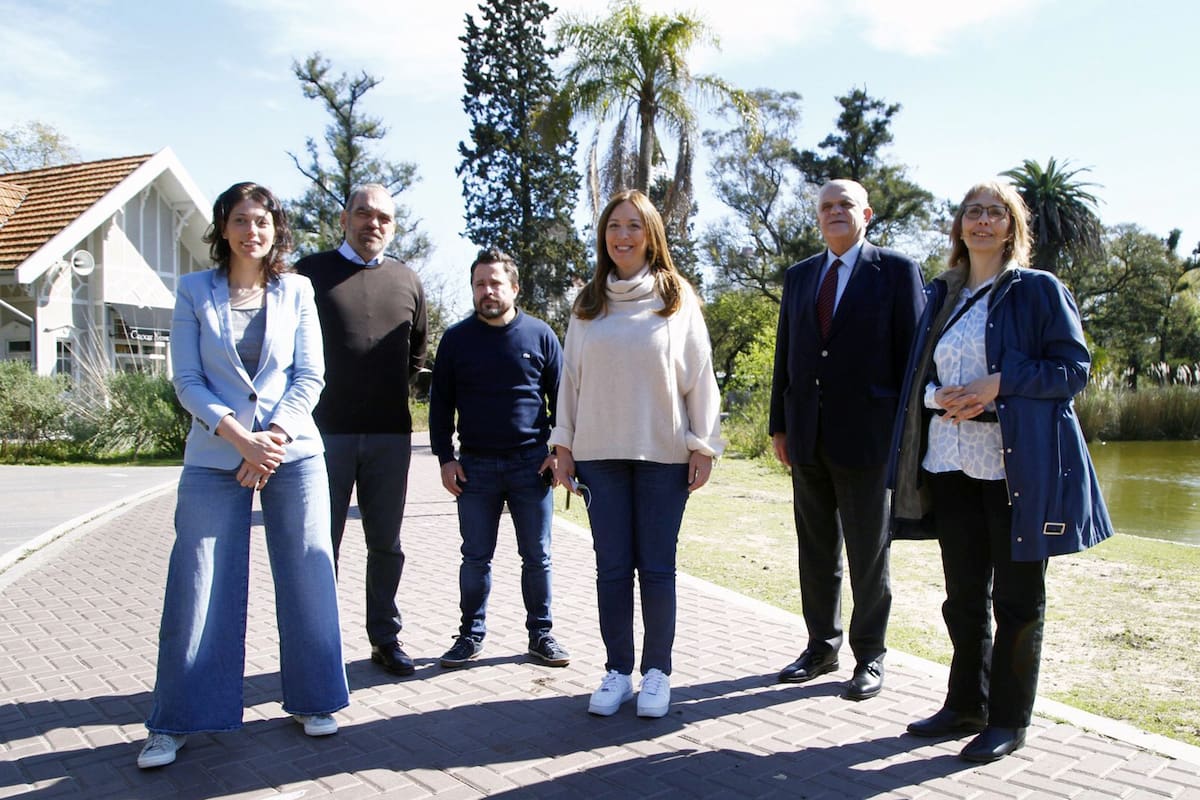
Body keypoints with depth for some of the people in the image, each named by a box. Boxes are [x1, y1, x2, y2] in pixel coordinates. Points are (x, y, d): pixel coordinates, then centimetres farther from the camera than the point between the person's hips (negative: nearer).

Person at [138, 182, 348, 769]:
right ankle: (176, 720, 13)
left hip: (293, 453, 1)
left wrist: (274, 436, -11)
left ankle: (310, 700, 19)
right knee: (197, 585, -1)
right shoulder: (194, 291, 4)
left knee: (307, 576, 2)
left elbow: (310, 375, 2)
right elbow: (187, 379, -1)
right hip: (214, 457, -1)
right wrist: (240, 437, -13)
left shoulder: (296, 291, 7)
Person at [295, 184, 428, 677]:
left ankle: (385, 638, 23)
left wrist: (389, 394, 13)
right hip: (327, 430, -3)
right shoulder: (310, 273, 1)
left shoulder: (407, 282, 11)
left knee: (386, 543, 11)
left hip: (390, 433, 3)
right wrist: (310, 400, 0)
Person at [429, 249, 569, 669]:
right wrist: (445, 457, 0)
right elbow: (440, 403, 8)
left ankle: (541, 633, 19)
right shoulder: (457, 338, 5)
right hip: (475, 465, 1)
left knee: (537, 556, 7)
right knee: (476, 557, 8)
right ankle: (471, 634, 21)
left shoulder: (540, 335, 3)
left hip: (532, 463, 0)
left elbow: (561, 397, 7)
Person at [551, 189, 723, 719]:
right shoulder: (589, 303, 9)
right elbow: (571, 377, 11)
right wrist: (563, 445, 7)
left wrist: (703, 447, -3)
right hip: (600, 453, 2)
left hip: (663, 454, -2)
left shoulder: (676, 298, 1)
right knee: (612, 567, 6)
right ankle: (617, 671, 18)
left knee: (657, 567, 4)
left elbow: (699, 376, 0)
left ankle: (657, 672, 17)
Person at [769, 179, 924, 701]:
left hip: (865, 434, -5)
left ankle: (869, 656, 18)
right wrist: (779, 425, 10)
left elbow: (911, 350, -4)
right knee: (816, 550, 13)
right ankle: (822, 646, 26)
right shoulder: (799, 276, 14)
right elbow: (785, 353, 14)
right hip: (808, 437, 5)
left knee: (868, 553, 5)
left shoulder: (895, 269, -1)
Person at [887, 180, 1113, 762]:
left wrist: (1002, 384, -19)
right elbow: (920, 374, 16)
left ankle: (1008, 720, 16)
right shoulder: (941, 297, 14)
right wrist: (939, 398, -6)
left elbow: (1074, 367, -6)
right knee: (963, 594, 13)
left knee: (1016, 596, 3)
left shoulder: (1039, 290, -1)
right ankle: (966, 706, 27)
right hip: (952, 463, 5)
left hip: (1020, 466, -5)